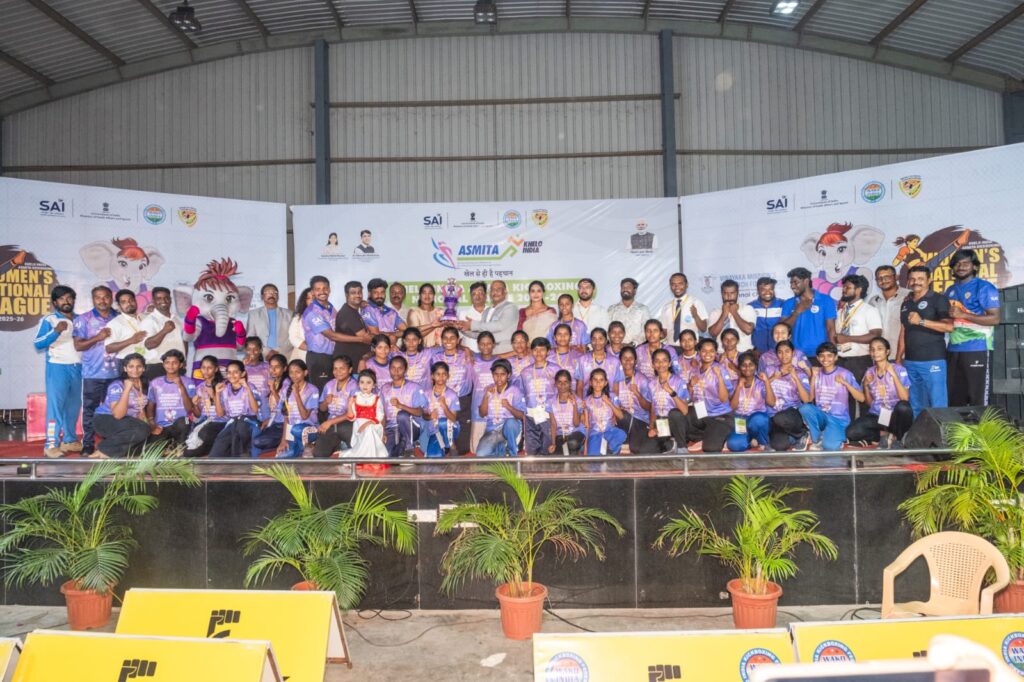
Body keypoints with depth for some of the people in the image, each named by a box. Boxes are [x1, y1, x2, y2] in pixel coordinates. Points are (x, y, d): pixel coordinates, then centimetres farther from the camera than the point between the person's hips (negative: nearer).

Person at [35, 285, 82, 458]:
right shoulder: (48, 320, -2)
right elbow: (38, 344, -10)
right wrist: (56, 331, -23)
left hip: (77, 367, 5)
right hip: (58, 367, -5)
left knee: (74, 405, 8)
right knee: (56, 405, -7)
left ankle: (70, 440, 17)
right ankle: (51, 444, -5)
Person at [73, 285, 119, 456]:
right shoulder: (83, 319, 2)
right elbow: (78, 345, -4)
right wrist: (98, 338, -16)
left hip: (115, 373, 3)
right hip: (93, 373, -3)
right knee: (90, 409, 1)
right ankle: (88, 444, 7)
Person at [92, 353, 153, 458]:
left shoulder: (143, 386, 4)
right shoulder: (117, 386, -16)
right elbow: (118, 415, -29)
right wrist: (127, 389, -30)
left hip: (128, 424, 7)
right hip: (106, 421, -7)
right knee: (143, 429, -32)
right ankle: (103, 451, -18)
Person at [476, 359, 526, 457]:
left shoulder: (514, 390, -3)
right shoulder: (489, 390, 8)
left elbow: (521, 415, -7)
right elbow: (482, 414, 4)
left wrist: (509, 407, -25)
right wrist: (486, 396, -9)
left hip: (511, 427, -2)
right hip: (492, 430, 2)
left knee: (510, 422, -40)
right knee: (481, 454, -25)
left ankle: (513, 453, -15)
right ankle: (501, 448, 5)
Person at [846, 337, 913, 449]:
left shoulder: (899, 369, -5)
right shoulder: (869, 372, 5)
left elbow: (905, 399, -17)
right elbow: (869, 403, 9)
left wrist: (894, 375, -20)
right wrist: (866, 385, -6)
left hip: (896, 416, -2)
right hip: (876, 416, 2)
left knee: (903, 406, -38)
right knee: (851, 432, -26)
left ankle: (896, 438, -11)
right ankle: (885, 435, -2)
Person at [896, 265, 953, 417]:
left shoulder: (938, 299, -3)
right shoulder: (906, 303, 15)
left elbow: (949, 326, -15)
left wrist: (921, 321, -24)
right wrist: (898, 359, 12)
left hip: (933, 361, -6)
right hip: (910, 362, 6)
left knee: (938, 405, -3)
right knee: (915, 406, 10)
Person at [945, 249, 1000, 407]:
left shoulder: (984, 288, -6)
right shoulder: (951, 290, 15)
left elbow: (994, 318, -14)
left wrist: (963, 315, -17)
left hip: (977, 350, -6)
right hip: (954, 350, 7)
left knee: (979, 398, -1)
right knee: (954, 397, 11)